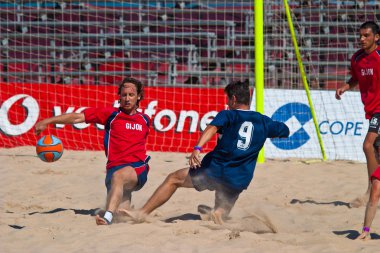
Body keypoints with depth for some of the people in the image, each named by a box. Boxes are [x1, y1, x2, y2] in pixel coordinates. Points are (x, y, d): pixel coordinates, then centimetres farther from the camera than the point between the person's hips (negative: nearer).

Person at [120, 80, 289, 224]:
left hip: (213, 171, -3)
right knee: (220, 216, 16)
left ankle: (142, 213, 8)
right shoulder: (263, 121, 12)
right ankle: (217, 215, -22)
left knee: (173, 179, 15)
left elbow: (212, 128, -21)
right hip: (238, 182, 3)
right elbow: (285, 131, 29)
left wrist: (197, 148, -37)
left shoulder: (228, 115, 0)